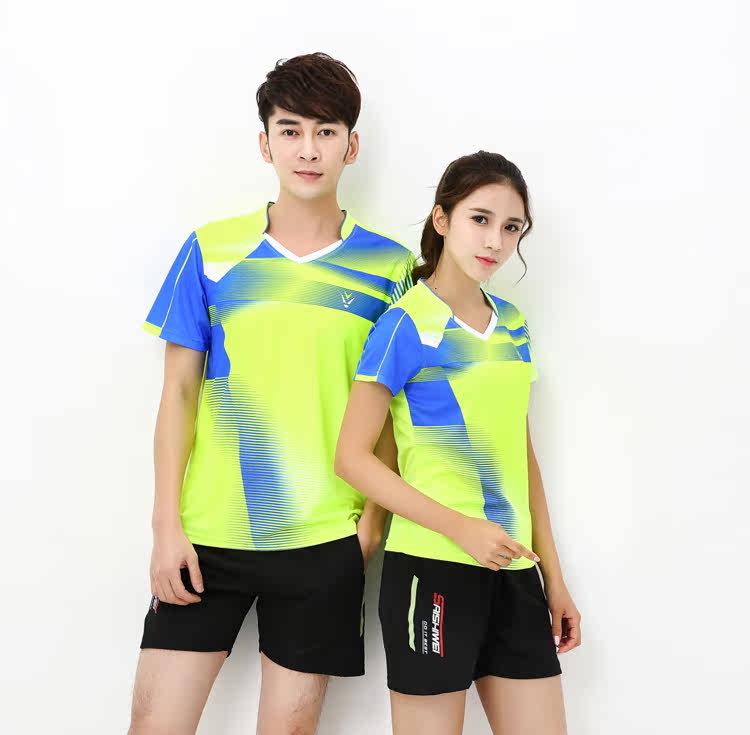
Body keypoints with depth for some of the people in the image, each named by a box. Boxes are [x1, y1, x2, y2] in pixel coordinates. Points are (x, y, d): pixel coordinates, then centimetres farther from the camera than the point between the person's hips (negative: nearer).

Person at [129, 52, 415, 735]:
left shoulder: (389, 266, 2)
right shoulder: (211, 250, 3)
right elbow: (179, 390, 3)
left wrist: (374, 521, -3)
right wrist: (167, 524, -3)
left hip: (325, 539, 0)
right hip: (207, 532, 1)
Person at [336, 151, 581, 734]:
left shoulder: (512, 324, 10)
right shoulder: (407, 325, -8)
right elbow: (353, 457, -10)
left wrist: (553, 574, 13)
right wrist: (460, 527, -18)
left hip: (515, 570, 6)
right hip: (433, 566, -6)